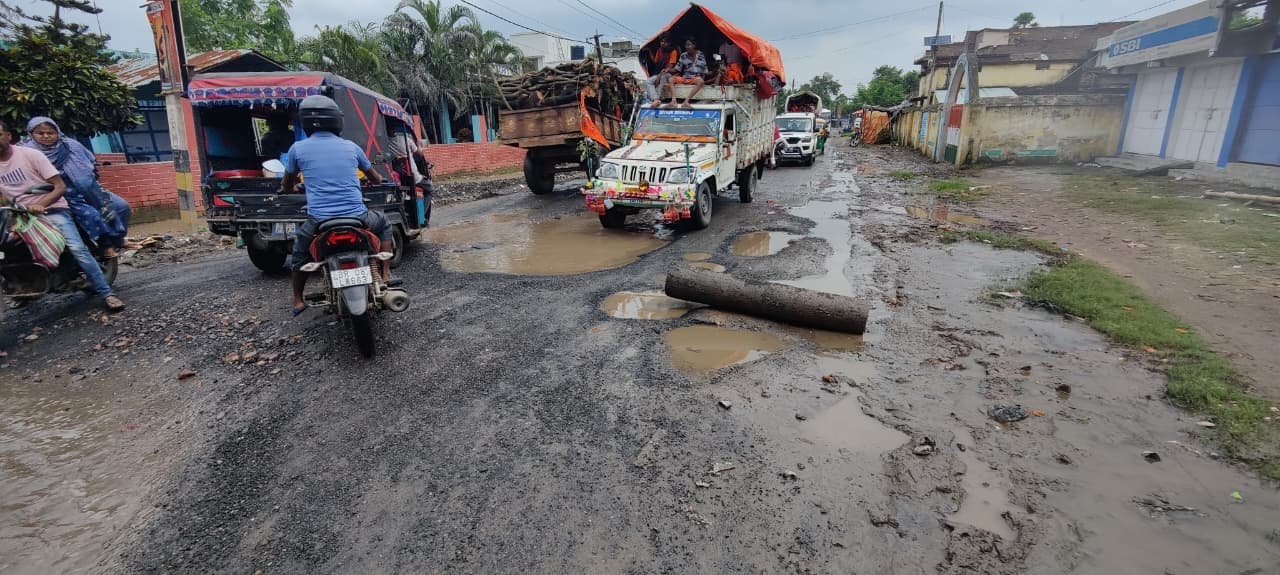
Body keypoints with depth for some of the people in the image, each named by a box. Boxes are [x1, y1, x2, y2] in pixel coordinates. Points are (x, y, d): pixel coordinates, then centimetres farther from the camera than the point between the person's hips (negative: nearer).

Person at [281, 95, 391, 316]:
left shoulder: (298, 149, 4)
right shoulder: (351, 147, 6)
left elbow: (287, 186, 18)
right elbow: (376, 179, 20)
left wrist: (293, 187, 42)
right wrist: (377, 179, 44)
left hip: (319, 221, 1)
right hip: (356, 217, 0)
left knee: (299, 250, 31)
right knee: (383, 224, 32)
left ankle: (298, 301, 36)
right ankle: (386, 274, 23)